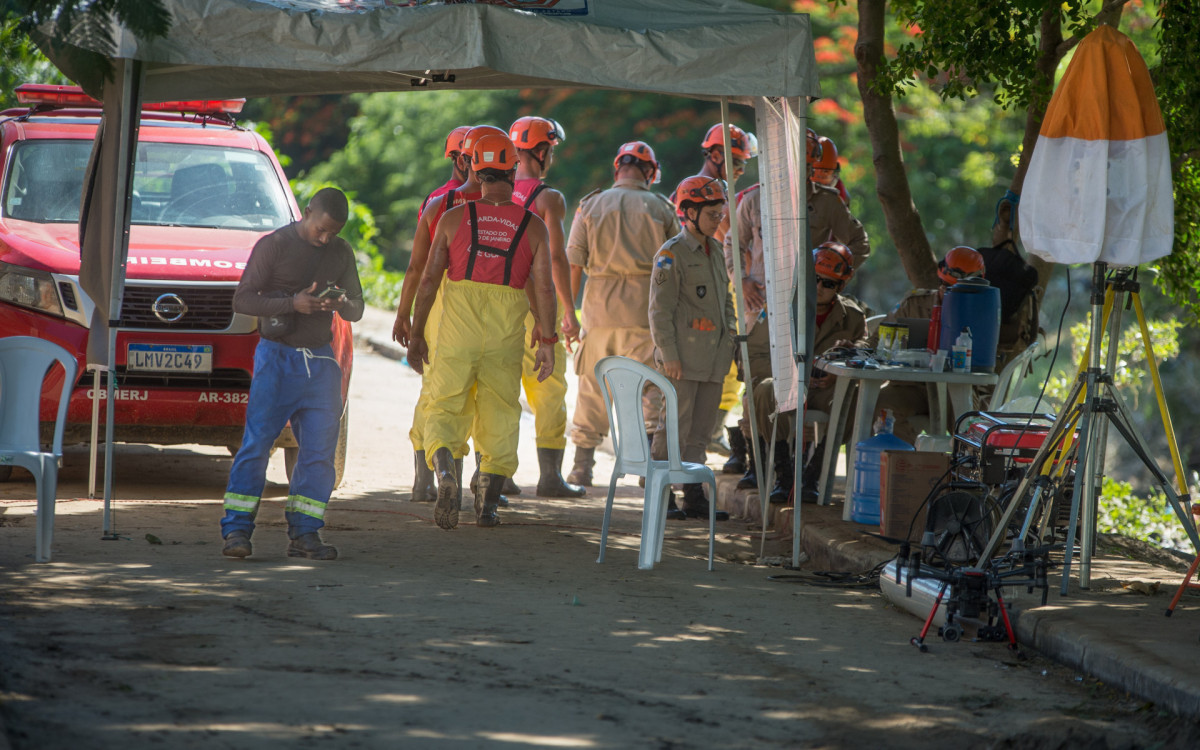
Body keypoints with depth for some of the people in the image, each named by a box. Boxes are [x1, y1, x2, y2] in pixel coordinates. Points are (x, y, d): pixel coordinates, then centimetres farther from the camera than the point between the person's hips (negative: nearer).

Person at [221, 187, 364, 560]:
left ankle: (304, 533, 5)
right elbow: (242, 299, -7)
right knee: (256, 442, -10)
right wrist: (292, 303, -21)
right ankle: (237, 530, -9)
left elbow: (357, 309, 16)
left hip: (321, 361, 5)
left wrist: (342, 305, -9)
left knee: (319, 448, 0)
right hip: (278, 357, -5)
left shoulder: (341, 253, 12)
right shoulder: (273, 246, -3)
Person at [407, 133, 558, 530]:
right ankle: (488, 502, 10)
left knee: (446, 409, 4)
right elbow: (544, 288, -2)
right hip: (507, 334, 1)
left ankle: (446, 473, -24)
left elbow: (429, 278, 3)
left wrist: (416, 334, 10)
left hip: (457, 332, -1)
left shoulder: (454, 218, 2)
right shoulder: (532, 226, 3)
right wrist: (547, 342, 4)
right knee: (500, 415, 12)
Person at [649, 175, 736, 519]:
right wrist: (668, 355, -16)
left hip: (714, 357, 7)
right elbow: (660, 310, -11)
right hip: (684, 355, -7)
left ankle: (694, 496, 12)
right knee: (675, 426, -7)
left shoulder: (715, 251, 15)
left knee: (701, 429, 9)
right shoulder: (672, 254, -8)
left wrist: (729, 335, 14)